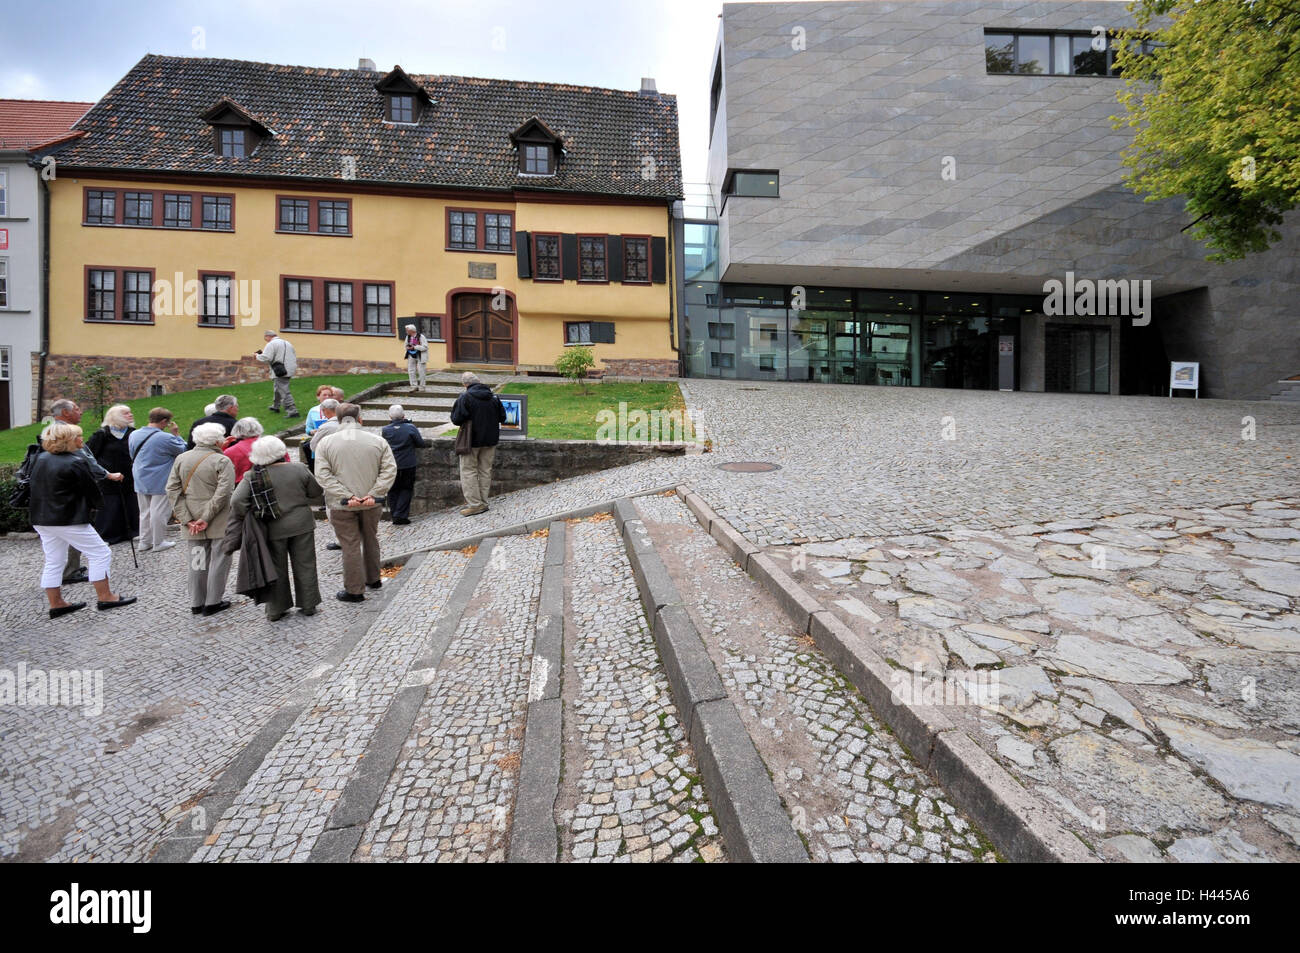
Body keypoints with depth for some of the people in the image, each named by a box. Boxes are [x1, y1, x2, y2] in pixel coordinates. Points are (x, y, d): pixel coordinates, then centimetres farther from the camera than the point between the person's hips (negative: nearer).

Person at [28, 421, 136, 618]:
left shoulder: (40, 459, 8)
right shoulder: (76, 463, -17)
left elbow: (35, 487, 19)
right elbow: (92, 491, -9)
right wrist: (93, 504, 10)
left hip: (41, 519, 9)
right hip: (68, 520, -9)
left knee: (53, 562, 15)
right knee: (100, 553, 0)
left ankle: (56, 603, 21)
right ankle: (105, 597, 3)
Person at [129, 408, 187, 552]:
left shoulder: (134, 435, 3)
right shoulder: (166, 438, -20)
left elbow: (133, 456, 16)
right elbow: (182, 451, -6)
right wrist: (176, 434, -1)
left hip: (140, 481, 7)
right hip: (160, 483, -7)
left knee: (145, 512, 16)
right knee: (159, 512, 3)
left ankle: (144, 542, 22)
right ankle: (159, 542, 10)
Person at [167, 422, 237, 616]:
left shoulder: (181, 459, 6)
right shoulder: (222, 461, -12)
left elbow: (172, 490, 2)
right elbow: (223, 492, -21)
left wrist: (186, 519, -2)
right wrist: (207, 518, -14)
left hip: (192, 522, 6)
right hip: (219, 521, -5)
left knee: (197, 560, 15)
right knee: (218, 559, 5)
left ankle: (196, 602, 22)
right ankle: (212, 603, 10)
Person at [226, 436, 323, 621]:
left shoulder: (253, 476, -8)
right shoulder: (299, 469, -7)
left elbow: (237, 502, -15)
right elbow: (317, 495, -1)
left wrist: (232, 534, -5)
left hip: (274, 529, 0)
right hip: (302, 525, 0)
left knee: (277, 569, 13)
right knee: (304, 565, 11)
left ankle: (276, 610, 22)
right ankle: (308, 605, 19)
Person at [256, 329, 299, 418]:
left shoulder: (271, 344, -8)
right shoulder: (287, 343, 18)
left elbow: (265, 358, -17)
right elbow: (295, 358, 21)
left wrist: (258, 355, 0)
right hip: (290, 370, 9)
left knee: (284, 391, -10)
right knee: (278, 388, 24)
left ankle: (292, 411, -16)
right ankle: (275, 406, 38)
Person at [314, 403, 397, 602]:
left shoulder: (326, 442, -5)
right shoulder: (378, 441, -3)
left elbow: (323, 475, -12)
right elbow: (390, 470, -9)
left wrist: (346, 496, -16)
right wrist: (374, 494, -12)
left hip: (342, 505, -2)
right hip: (371, 503, 2)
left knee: (350, 546, 5)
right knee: (371, 540, 20)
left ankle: (354, 591, 14)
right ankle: (373, 580, 36)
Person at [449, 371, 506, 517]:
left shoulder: (465, 398, -14)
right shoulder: (494, 397, 1)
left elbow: (456, 419, -15)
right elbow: (502, 418, 6)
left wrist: (454, 408, 4)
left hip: (471, 441, -5)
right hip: (490, 439, 5)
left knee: (468, 471, 5)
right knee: (485, 471, 12)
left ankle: (474, 504, 1)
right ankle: (483, 503, 17)